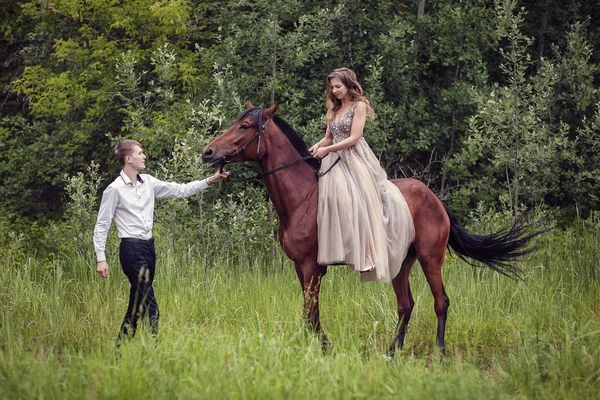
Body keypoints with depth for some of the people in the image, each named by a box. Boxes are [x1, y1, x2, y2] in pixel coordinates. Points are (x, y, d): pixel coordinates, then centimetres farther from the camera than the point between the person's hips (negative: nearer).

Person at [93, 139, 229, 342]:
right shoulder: (114, 189, -9)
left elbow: (181, 190, 11)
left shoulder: (148, 182, 9)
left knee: (137, 303, 11)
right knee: (149, 305, -12)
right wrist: (101, 259, -11)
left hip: (148, 247, 8)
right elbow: (101, 226, -7)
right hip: (131, 249, -8)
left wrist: (210, 181, 2)